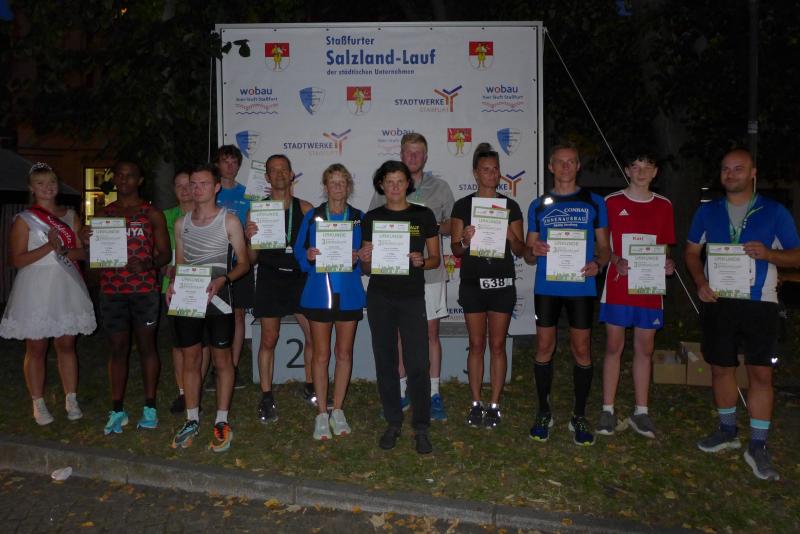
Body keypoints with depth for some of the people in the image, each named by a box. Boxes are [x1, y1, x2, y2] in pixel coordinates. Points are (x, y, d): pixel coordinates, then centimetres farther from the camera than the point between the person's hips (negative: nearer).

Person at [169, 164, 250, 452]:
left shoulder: (229, 220, -2)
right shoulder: (181, 222, 11)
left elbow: (243, 263, -3)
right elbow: (179, 263, 16)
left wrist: (223, 279, -20)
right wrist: (173, 284, -3)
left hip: (217, 296, -4)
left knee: (222, 359, 3)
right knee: (190, 358, 9)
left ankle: (221, 422, 13)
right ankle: (192, 420, 22)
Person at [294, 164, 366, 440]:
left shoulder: (359, 218, 5)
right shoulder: (312, 216, 3)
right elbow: (298, 251, 4)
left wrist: (357, 259, -14)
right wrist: (309, 256, -17)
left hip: (349, 294, 1)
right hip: (319, 292, -1)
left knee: (344, 352, 9)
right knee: (321, 354, 3)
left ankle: (337, 410, 23)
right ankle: (321, 413, 16)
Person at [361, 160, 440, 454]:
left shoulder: (423, 215, 4)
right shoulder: (371, 218, 6)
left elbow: (436, 259, 6)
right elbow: (366, 269, 9)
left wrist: (422, 262, -15)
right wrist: (365, 260, -13)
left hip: (412, 296, -1)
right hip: (380, 296, 2)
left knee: (418, 363, -5)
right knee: (385, 361, 7)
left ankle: (421, 428, 8)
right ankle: (393, 423, 21)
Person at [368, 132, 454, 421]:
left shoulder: (439, 187, 5)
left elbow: (453, 225, 7)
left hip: (430, 271, 0)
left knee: (431, 332, 5)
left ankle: (434, 394, 17)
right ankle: (400, 392, 22)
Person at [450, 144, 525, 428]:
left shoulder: (510, 206, 5)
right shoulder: (462, 206, 2)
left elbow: (520, 250, 4)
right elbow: (455, 249, 2)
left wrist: (511, 237, -16)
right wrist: (465, 241, -20)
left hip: (502, 283, 1)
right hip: (472, 282, 0)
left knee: (498, 345, 4)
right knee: (477, 345, 5)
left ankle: (494, 405, 14)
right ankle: (476, 404, 16)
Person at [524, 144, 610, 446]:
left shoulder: (594, 203, 7)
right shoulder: (539, 206, 10)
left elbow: (604, 247, 7)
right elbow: (529, 254, 10)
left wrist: (597, 264, -15)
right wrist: (533, 251, -13)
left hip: (581, 286, -1)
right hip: (546, 287, 1)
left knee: (581, 350, 3)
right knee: (544, 348, 4)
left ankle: (579, 416, 18)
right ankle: (544, 413, 19)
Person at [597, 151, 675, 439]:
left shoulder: (664, 206, 9)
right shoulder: (612, 202, 1)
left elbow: (665, 247, 14)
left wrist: (667, 264, -7)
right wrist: (617, 261, -18)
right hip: (617, 286, -3)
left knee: (645, 349, 8)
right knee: (614, 347, 3)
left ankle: (640, 412, 19)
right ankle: (608, 410, 13)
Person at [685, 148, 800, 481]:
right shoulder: (708, 211, 8)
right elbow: (692, 251, 12)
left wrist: (769, 254, -18)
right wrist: (700, 282, -6)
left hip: (759, 303, -2)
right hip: (717, 301, 2)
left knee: (761, 372, -3)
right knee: (721, 367, 10)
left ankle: (757, 447, 7)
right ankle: (727, 431, 28)